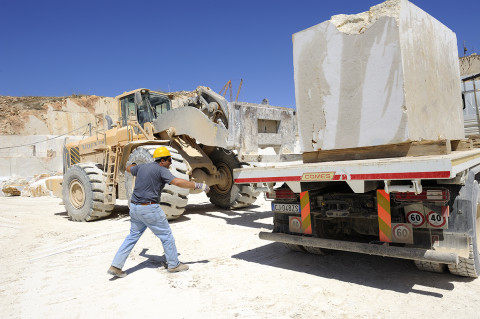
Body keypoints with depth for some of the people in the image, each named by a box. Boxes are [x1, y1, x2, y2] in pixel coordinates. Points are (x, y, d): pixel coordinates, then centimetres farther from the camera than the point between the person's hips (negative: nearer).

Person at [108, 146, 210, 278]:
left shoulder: (142, 167, 11)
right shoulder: (161, 170, -12)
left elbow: (129, 169, 31)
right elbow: (177, 182, -25)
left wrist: (135, 165, 55)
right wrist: (198, 185, -21)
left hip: (134, 207, 8)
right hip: (149, 209, -8)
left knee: (133, 236, 21)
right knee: (166, 235, 8)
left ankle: (116, 266, 20)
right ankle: (173, 265, 20)